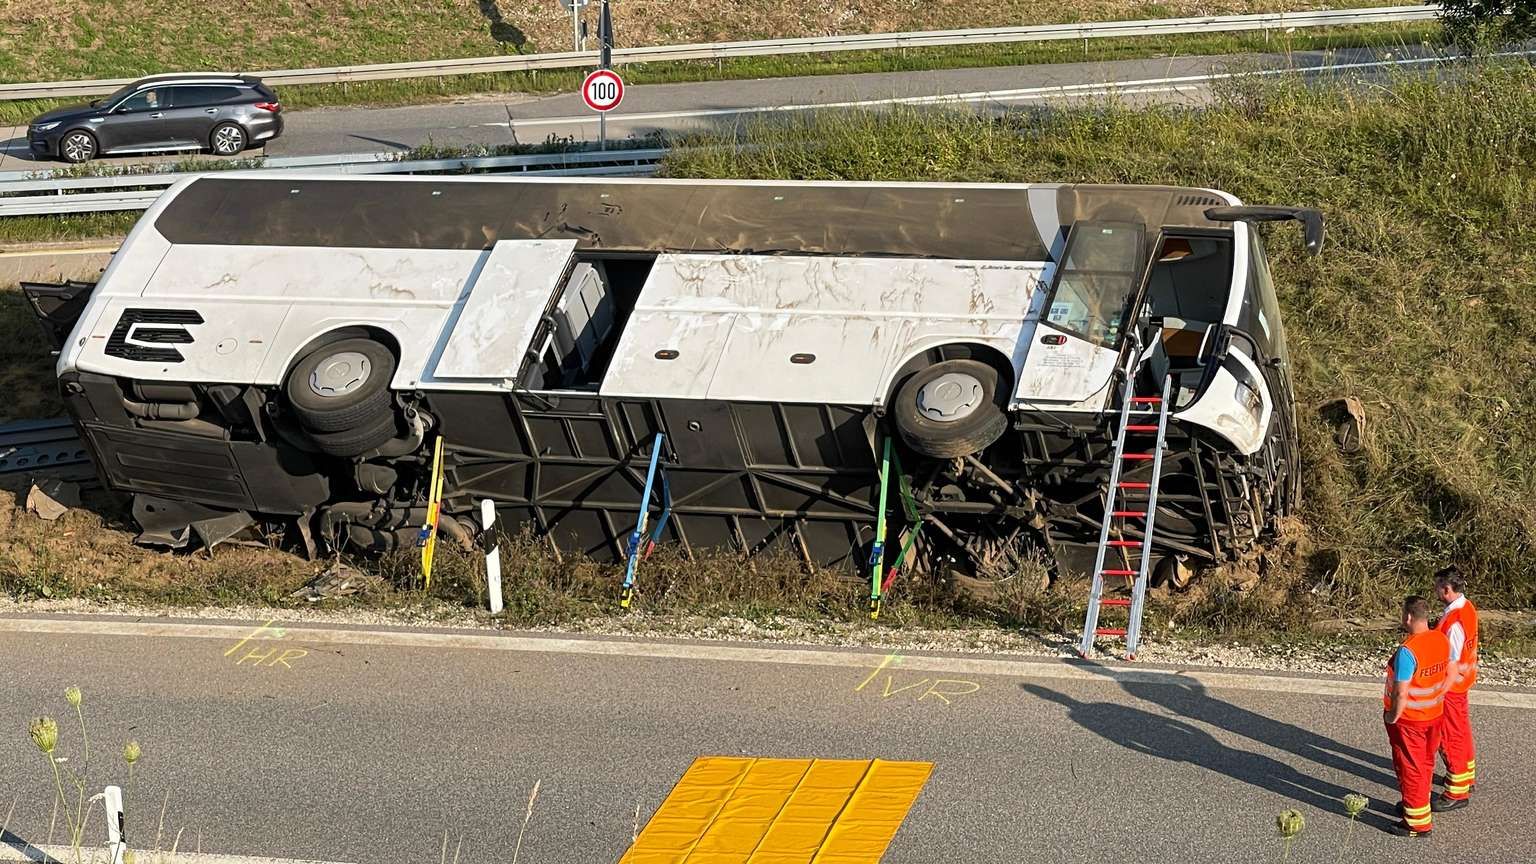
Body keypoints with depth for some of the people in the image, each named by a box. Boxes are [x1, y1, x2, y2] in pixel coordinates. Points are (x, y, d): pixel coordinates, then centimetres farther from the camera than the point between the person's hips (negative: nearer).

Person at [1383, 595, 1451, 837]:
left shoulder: (1407, 650, -29)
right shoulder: (1442, 640, -5)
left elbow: (1401, 692, -28)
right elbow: (1449, 675, 8)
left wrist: (1393, 716, -14)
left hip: (1409, 718, -8)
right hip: (1434, 714, 8)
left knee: (1410, 769, 6)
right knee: (1426, 763, 23)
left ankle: (1418, 823, 15)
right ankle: (1420, 804, 41)